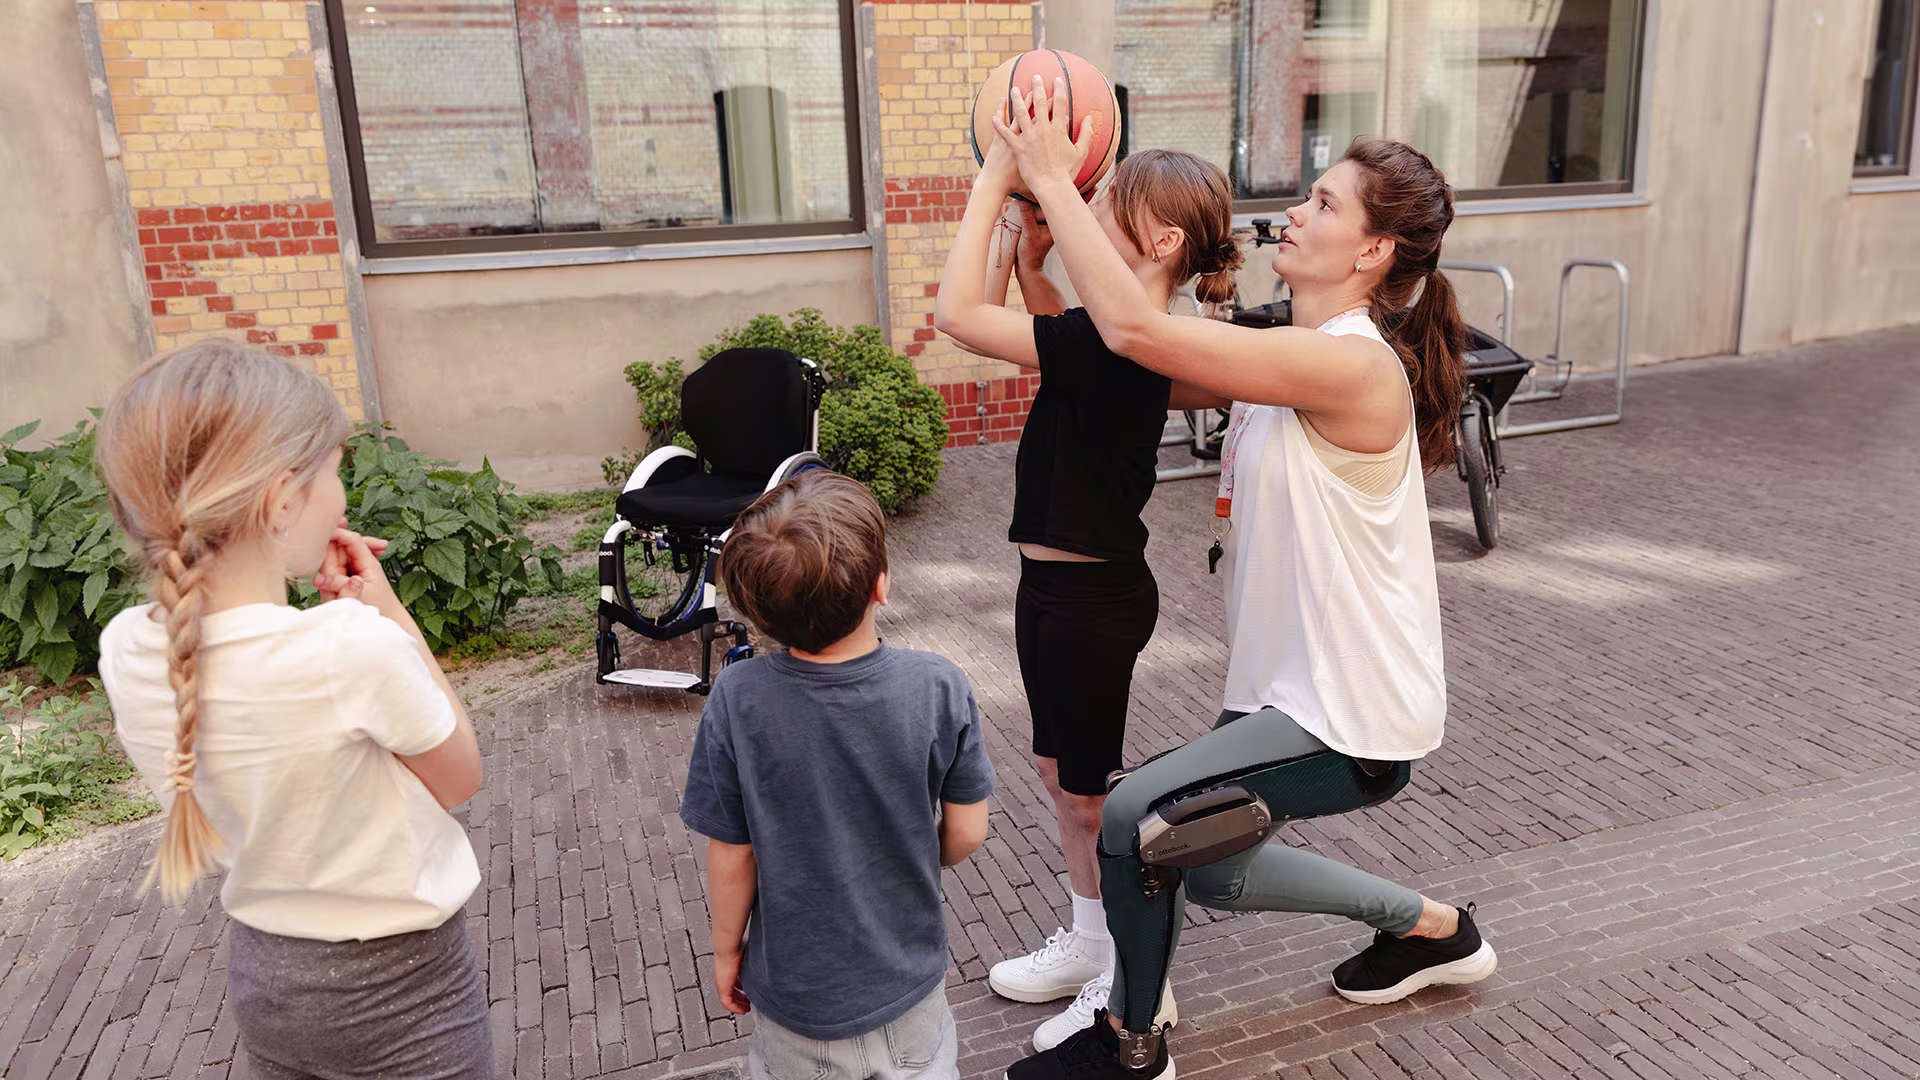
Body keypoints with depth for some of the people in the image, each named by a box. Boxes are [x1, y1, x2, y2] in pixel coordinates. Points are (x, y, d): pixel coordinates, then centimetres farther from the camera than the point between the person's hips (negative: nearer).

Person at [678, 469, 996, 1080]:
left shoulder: (738, 701, -23)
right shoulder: (938, 688, -22)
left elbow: (731, 858, -13)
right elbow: (966, 835, -10)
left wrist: (726, 951, 5)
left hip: (796, 988, 0)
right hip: (908, 975, 1)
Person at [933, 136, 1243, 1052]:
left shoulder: (1115, 340, -26)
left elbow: (957, 313, -29)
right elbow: (1055, 339, 21)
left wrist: (993, 182, -22)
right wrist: (1031, 258, 5)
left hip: (1091, 597, -10)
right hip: (1061, 584, 10)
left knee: (1088, 794, 7)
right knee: (1060, 772, 23)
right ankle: (1090, 941, 42)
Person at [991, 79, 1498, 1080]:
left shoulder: (1351, 366, -26)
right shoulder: (1298, 354, 5)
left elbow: (1135, 329, -34)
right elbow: (1145, 344, 3)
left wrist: (1053, 182, -25)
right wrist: (1055, 210, -6)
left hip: (1348, 709, -10)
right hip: (1296, 679, 10)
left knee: (1131, 818, -12)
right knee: (1211, 869, 21)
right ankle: (1432, 927, 41)